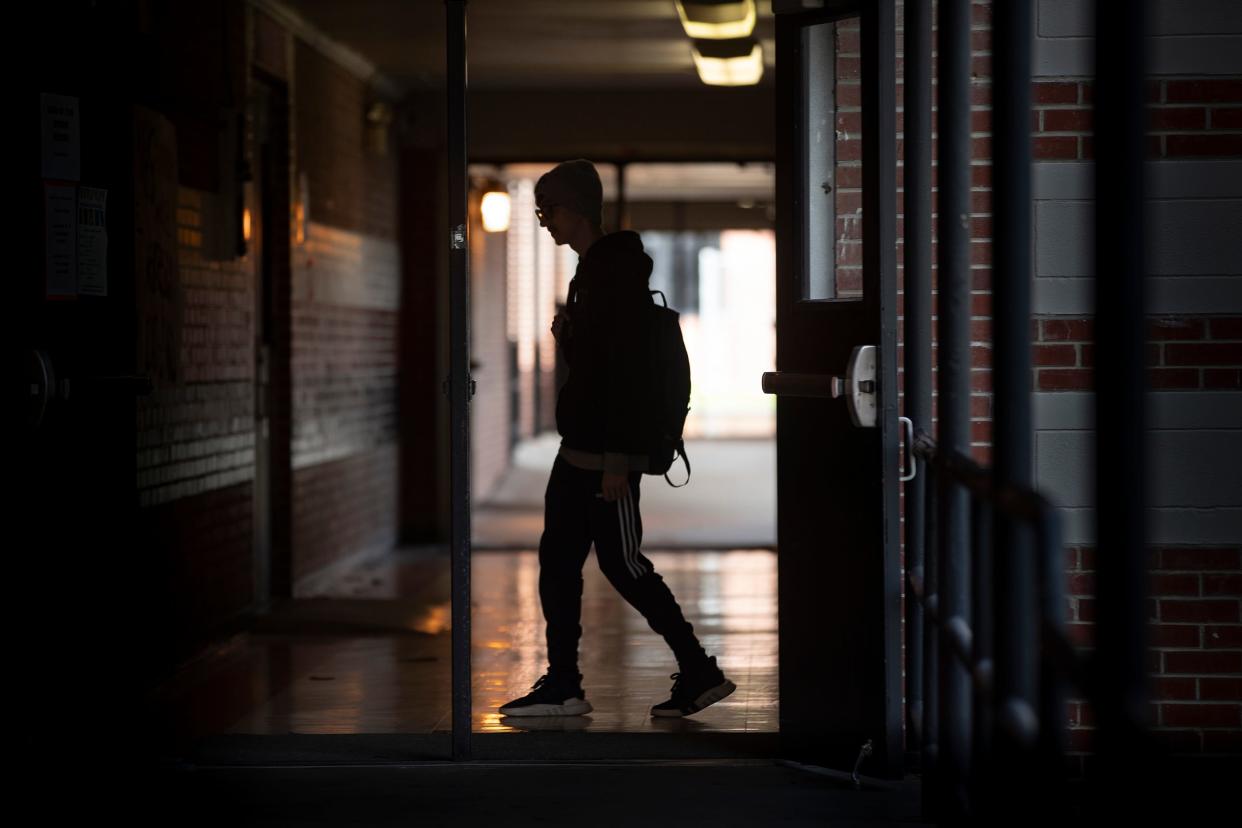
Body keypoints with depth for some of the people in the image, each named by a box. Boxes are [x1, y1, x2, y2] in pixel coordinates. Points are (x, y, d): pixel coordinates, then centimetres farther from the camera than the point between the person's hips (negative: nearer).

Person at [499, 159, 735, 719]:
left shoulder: (619, 269, -15)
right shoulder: (590, 270, 16)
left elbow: (627, 367, -21)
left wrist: (618, 459, -23)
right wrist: (566, 333, 7)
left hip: (608, 453, -10)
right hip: (579, 448, 10)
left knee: (622, 565, -5)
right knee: (557, 559, 8)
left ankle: (700, 672, 5)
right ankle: (563, 685, 11)